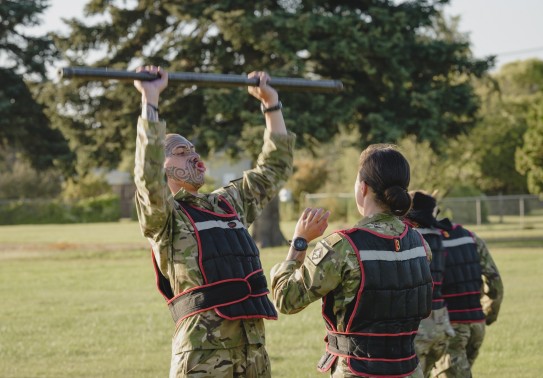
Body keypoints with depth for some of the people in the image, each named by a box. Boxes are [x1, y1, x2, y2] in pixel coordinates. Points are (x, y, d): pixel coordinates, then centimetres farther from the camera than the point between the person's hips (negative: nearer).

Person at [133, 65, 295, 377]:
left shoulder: (230, 203, 21)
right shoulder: (163, 217, 1)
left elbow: (275, 168, 30)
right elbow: (148, 174, -19)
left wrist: (271, 103, 27)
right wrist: (150, 100, -19)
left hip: (254, 345, 7)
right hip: (204, 348, -7)